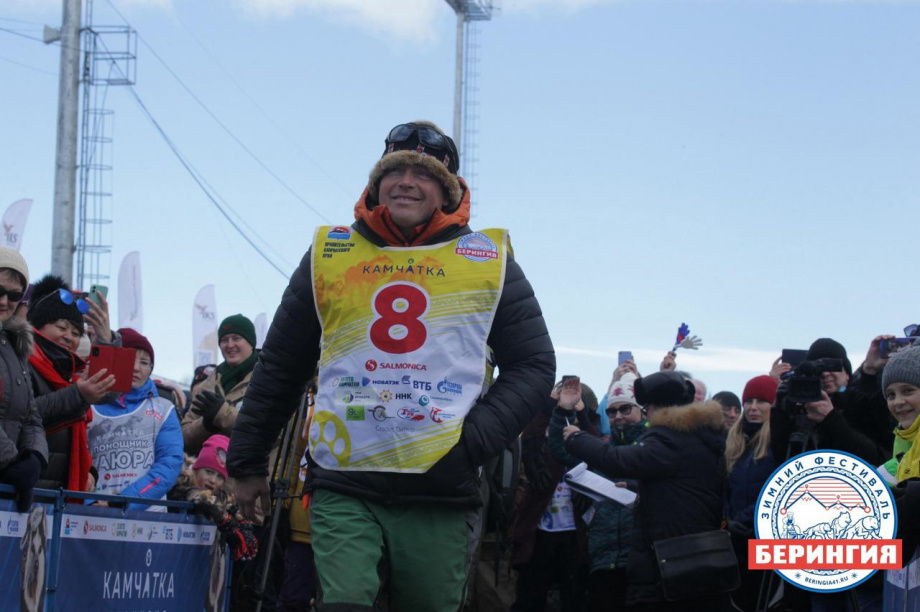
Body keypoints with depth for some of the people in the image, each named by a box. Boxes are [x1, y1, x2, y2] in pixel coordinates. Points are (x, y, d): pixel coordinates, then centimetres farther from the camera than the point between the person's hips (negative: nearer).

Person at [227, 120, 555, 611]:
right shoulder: (330, 254, 11)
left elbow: (533, 365, 8)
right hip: (342, 489, 0)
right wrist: (247, 464, 19)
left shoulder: (489, 261, 9)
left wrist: (472, 443, -6)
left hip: (440, 496, 0)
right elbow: (279, 368, 18)